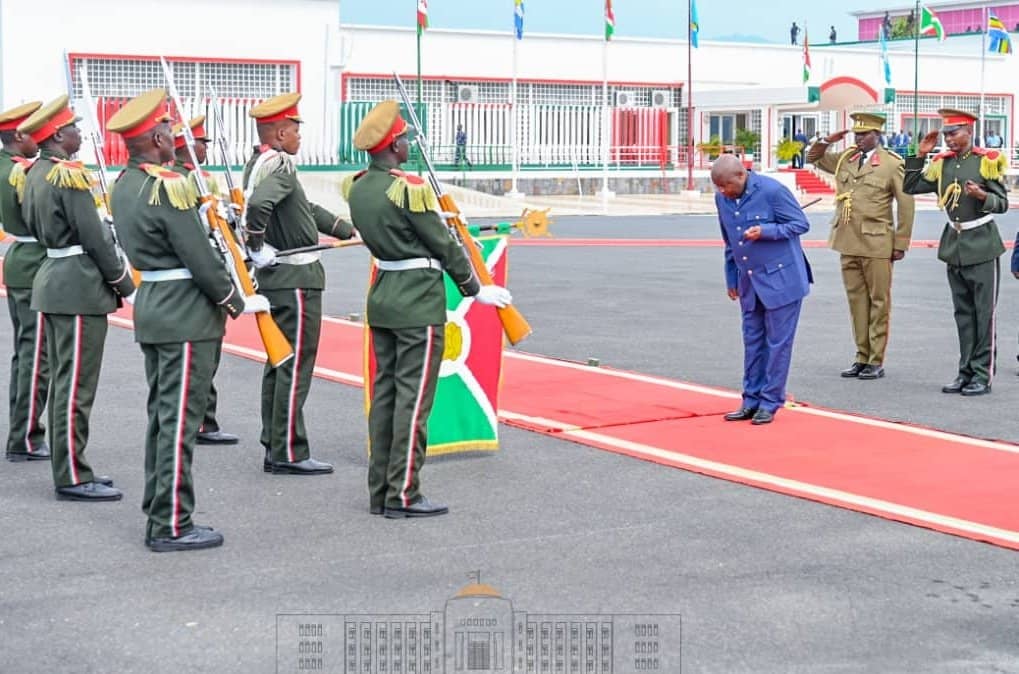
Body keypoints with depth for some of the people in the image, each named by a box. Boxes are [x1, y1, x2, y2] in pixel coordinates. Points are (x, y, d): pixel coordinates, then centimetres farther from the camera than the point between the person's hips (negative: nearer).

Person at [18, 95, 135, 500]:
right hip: (80, 288, -10)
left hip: (52, 281, 10)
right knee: (76, 385, -5)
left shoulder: (35, 174, 12)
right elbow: (94, 237, -17)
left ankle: (67, 468, 21)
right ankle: (73, 478, -2)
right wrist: (123, 281, -4)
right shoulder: (69, 175, -16)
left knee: (63, 381, 14)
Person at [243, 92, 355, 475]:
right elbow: (258, 203, -37)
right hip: (296, 279, -10)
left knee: (279, 363, 14)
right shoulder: (280, 165, -17)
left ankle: (274, 448, 20)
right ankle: (288, 453, -3)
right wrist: (258, 247, -22)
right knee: (296, 366, -5)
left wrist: (346, 231, 27)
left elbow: (306, 209, 25)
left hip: (275, 278, 10)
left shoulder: (258, 164, 15)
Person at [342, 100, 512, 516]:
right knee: (413, 397, -3)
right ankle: (403, 496, -1)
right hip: (419, 303, -8)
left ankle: (380, 491, 16)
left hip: (382, 296, 8)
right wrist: (475, 289, 1)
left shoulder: (356, 188, 5)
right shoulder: (409, 189, -17)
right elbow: (443, 245, -11)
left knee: (385, 393, 12)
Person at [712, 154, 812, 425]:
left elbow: (801, 224, -11)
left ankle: (770, 402, 7)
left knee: (777, 341, 0)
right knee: (752, 341, 10)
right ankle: (751, 401, 17)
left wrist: (765, 231, -25)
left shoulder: (772, 191, -18)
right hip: (749, 281, 6)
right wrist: (731, 278, 16)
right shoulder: (722, 198, 1)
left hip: (781, 279, -6)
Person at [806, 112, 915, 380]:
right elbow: (813, 158, 24)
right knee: (856, 300, 9)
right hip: (848, 243, 5)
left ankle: (876, 361, 5)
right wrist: (828, 141, 5)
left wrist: (901, 243, -6)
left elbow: (906, 204, -4)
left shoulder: (892, 164, -4)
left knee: (878, 301, 1)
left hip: (876, 244, -5)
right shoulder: (844, 158, 11)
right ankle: (862, 357, 16)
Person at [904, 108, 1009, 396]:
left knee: (983, 313, -2)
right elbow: (911, 187, 10)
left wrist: (982, 195, -27)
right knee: (963, 313, 10)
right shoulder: (942, 163, 7)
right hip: (954, 246, 6)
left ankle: (982, 375, 2)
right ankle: (966, 372, 16)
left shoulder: (987, 161, -7)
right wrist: (920, 155, 2)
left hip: (981, 246, -5)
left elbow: (1003, 203, -7)